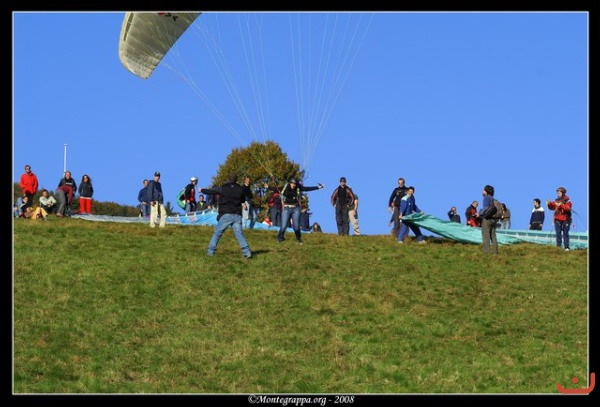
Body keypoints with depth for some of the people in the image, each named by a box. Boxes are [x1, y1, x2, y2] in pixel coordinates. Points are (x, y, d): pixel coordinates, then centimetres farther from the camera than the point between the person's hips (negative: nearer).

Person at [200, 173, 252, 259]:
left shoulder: (222, 188, 0)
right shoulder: (240, 189, 6)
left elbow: (210, 191, 13)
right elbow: (243, 200, 22)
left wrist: (202, 190, 32)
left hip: (226, 215, -2)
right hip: (237, 215, 2)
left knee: (217, 233, 7)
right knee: (239, 234, -1)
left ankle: (211, 251, 4)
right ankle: (247, 251, -13)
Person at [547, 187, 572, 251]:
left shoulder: (567, 201, -2)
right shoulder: (556, 200, 11)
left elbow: (568, 208, -17)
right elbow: (552, 207, 8)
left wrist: (561, 205, -26)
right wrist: (549, 204, -11)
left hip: (565, 219, -4)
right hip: (557, 219, 4)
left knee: (565, 233, -3)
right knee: (558, 233, 4)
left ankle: (566, 247, -4)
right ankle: (558, 246, 7)